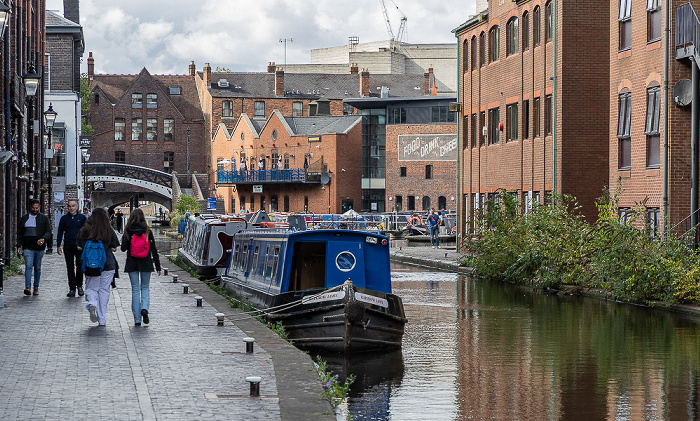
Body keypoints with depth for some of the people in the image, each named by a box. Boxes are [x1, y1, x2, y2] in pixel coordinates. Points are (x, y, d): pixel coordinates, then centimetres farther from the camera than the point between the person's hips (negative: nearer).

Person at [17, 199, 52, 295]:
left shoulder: (44, 218, 6)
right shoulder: (24, 218, 11)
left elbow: (48, 232, -1)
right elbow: (19, 233, 13)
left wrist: (43, 239, -22)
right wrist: (19, 246, 3)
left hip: (39, 248, 0)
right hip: (28, 247, 0)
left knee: (37, 268, 6)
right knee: (28, 266, -15)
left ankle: (36, 288, 14)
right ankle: (28, 287, -24)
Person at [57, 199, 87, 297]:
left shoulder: (82, 218, 6)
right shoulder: (64, 218, 10)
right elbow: (60, 233, 12)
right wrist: (58, 245, 4)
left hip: (80, 246, -2)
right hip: (68, 246, 2)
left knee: (80, 266, -10)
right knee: (70, 268, 2)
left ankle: (79, 286, 7)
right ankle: (72, 288, 6)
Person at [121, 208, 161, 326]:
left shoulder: (128, 232, -6)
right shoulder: (148, 231, -3)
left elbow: (123, 248, -5)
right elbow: (153, 250, 0)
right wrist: (158, 266, 6)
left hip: (132, 264, 0)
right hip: (146, 263, 0)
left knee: (135, 289, 5)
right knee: (145, 288, 13)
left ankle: (137, 319, 3)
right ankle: (144, 308, -15)